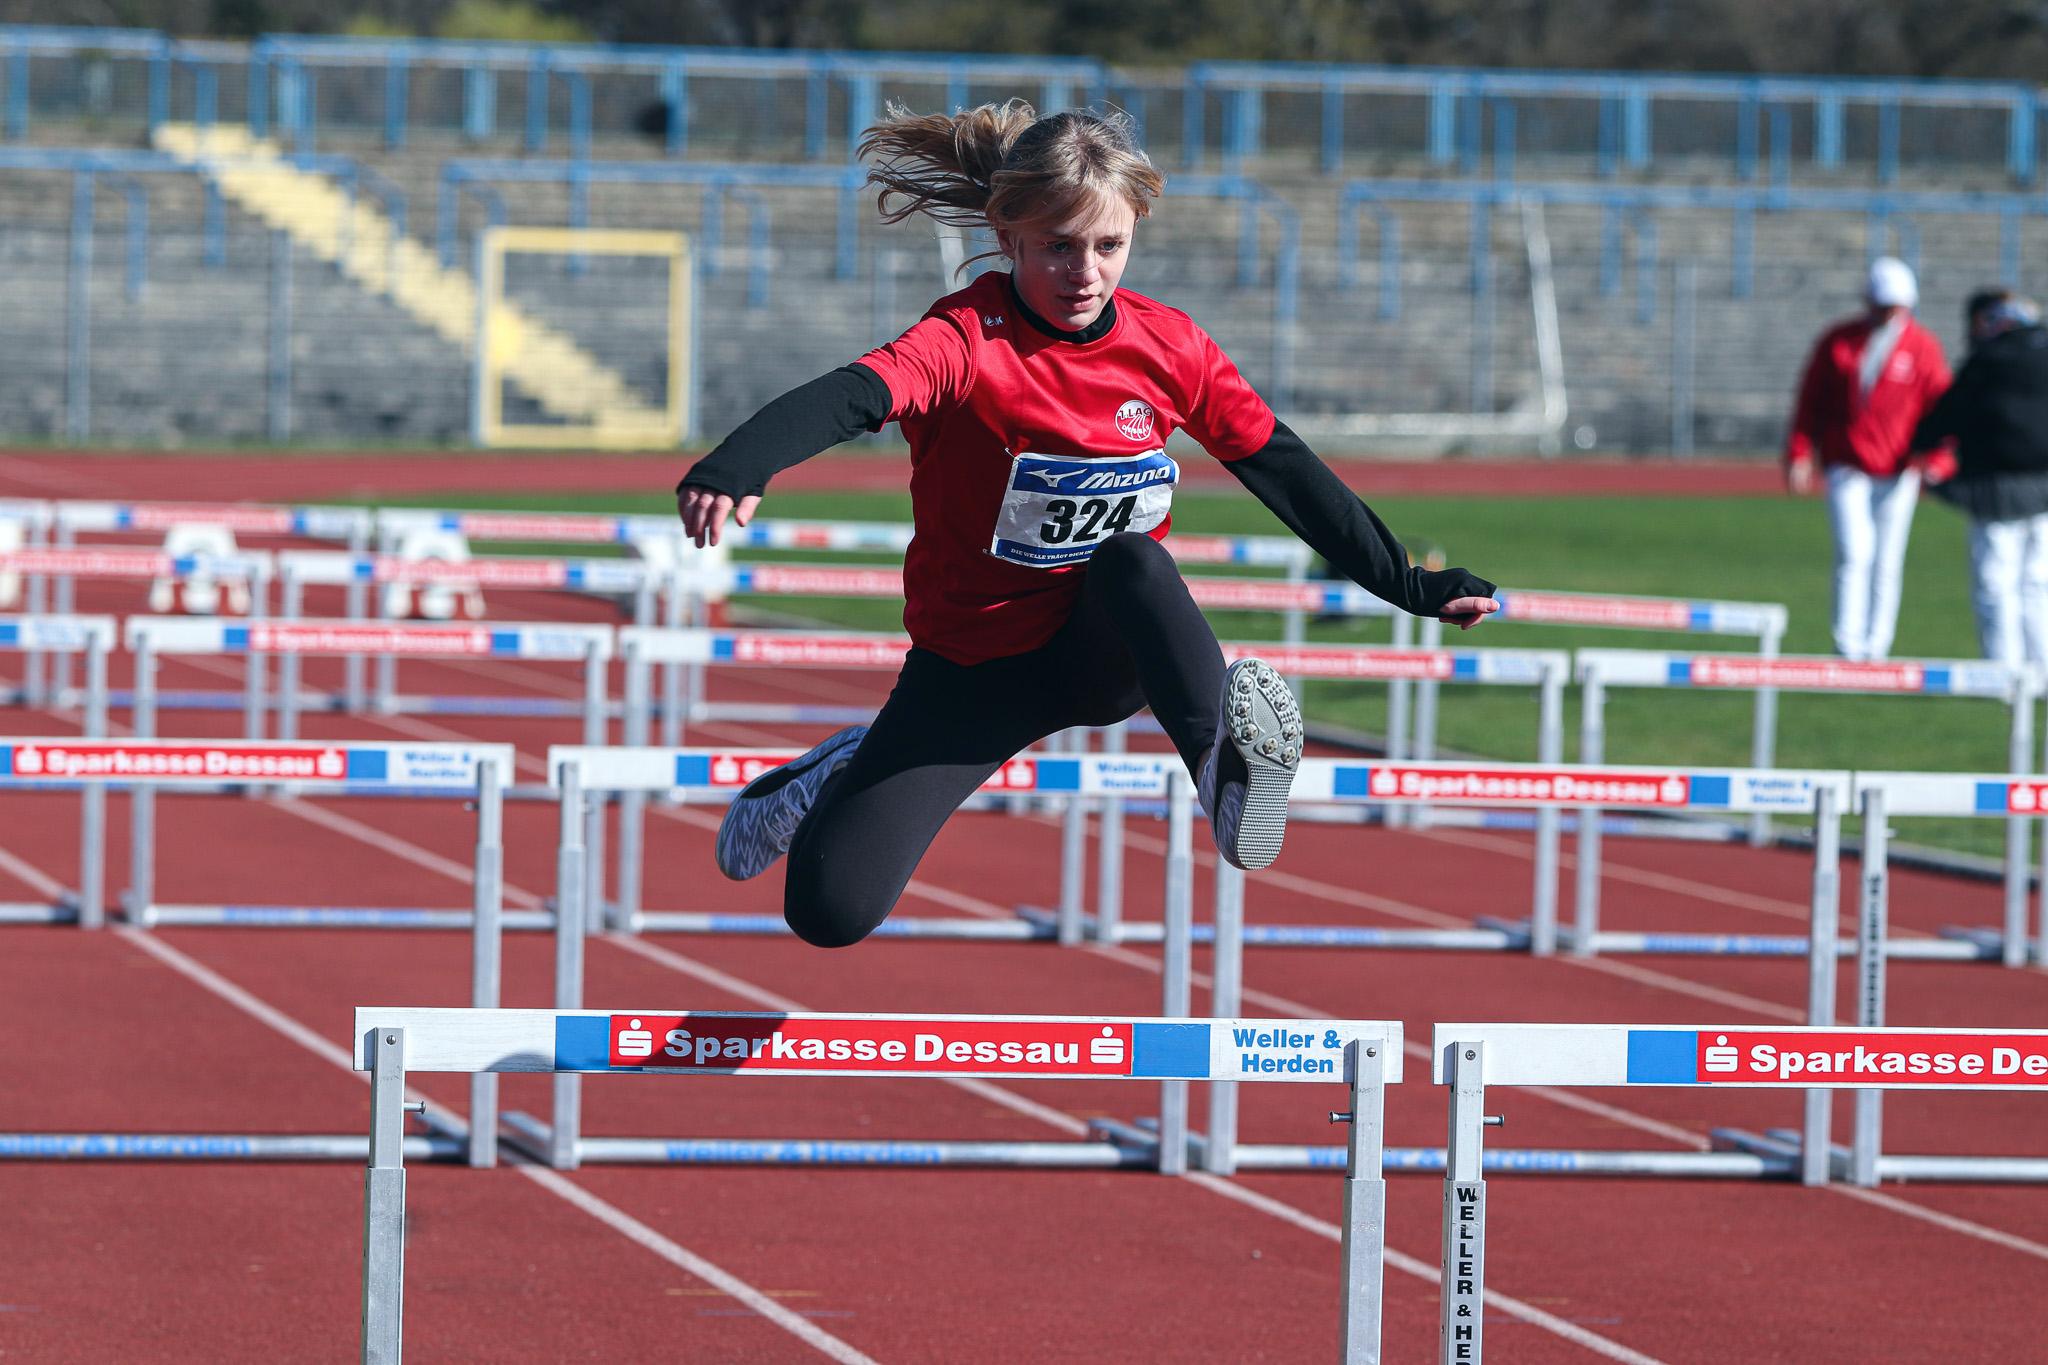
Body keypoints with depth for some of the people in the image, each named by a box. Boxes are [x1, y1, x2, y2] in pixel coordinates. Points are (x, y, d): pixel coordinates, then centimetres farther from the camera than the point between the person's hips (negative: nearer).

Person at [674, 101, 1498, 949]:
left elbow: (1284, 473, 5)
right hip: (976, 669, -1)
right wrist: (733, 472, -60)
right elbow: (848, 398, -40)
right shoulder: (968, 340, -20)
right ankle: (848, 773, 24)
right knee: (830, 911, -9)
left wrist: (1408, 587, 6)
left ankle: (1222, 753, -28)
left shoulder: (1167, 346, -6)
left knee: (1131, 555, -35)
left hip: (1113, 654, 1)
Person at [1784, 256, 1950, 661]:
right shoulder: (1836, 342, 4)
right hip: (1846, 470, 0)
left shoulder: (1923, 347, 1)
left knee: (1887, 562, 3)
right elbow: (1811, 400, 8)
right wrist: (1799, 454, 1)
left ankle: (1876, 646, 10)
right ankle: (1847, 645, -12)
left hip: (1897, 472, 0)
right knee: (1854, 552, -12)